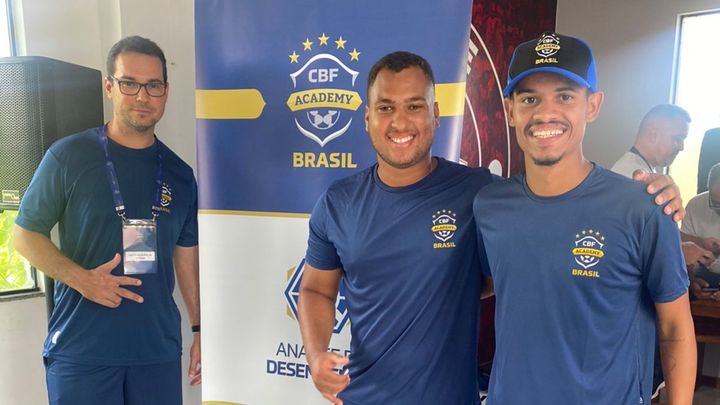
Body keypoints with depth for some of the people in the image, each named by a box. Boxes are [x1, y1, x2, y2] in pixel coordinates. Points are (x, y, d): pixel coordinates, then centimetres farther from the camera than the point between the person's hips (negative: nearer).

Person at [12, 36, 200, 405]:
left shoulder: (179, 174, 4)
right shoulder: (69, 156, -6)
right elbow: (24, 233, -1)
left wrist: (200, 329, 8)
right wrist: (81, 278, -17)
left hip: (159, 348, 3)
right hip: (81, 350, -3)